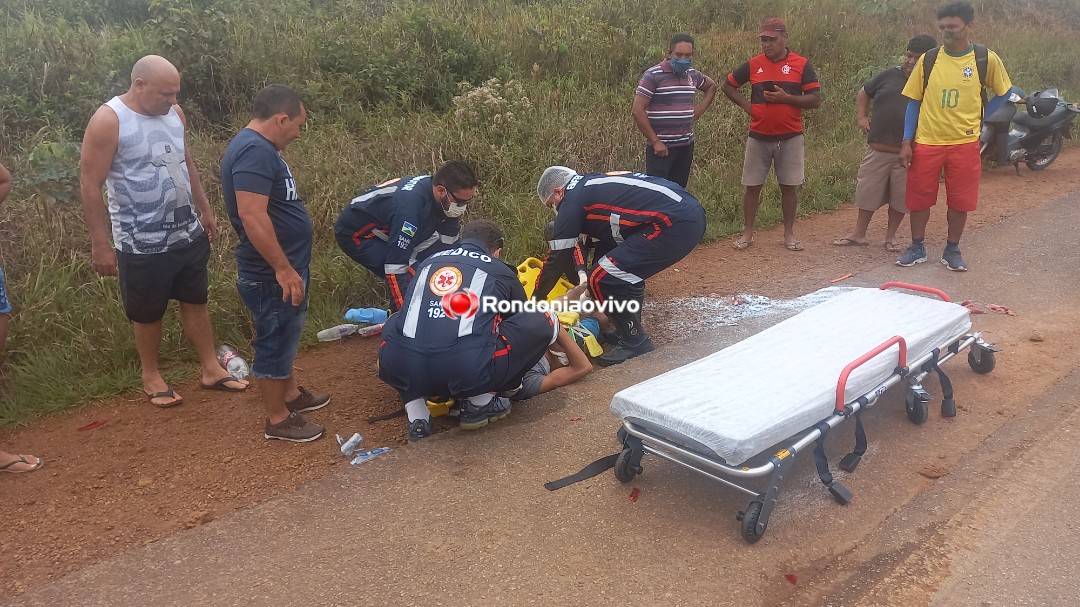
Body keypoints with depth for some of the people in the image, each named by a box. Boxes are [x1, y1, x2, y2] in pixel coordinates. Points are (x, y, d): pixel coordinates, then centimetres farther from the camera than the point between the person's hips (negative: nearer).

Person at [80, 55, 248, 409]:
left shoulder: (174, 113, 2)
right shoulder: (108, 121, -17)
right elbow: (90, 187, -16)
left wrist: (204, 209, 19)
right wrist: (100, 244, -16)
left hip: (188, 234, 6)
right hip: (142, 243, -6)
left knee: (196, 301, 15)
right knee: (148, 313, 10)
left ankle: (211, 370, 28)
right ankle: (151, 377, 30)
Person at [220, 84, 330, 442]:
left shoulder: (259, 147, 12)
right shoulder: (254, 151, -23)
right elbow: (252, 216, -31)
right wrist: (283, 269, -28)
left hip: (282, 268, 11)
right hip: (271, 276, -11)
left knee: (285, 337, 23)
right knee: (274, 343, 3)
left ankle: (291, 394, 40)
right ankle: (278, 419, 16)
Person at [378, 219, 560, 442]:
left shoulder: (428, 262, 28)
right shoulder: (501, 272, 20)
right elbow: (523, 320, 36)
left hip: (403, 370, 4)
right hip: (468, 371, -3)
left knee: (395, 324, 38)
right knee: (543, 322, 15)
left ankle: (416, 413, 19)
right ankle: (480, 403, 13)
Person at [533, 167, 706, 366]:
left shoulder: (572, 199, -1)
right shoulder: (595, 186, 25)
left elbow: (558, 257, 1)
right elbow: (601, 242, 34)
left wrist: (536, 298, 14)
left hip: (676, 224, -10)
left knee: (604, 278, -7)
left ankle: (635, 341, 5)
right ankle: (628, 329, 28)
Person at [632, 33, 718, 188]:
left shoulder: (693, 75, 9)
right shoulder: (653, 75, -10)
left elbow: (711, 87, 31)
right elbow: (637, 111, -15)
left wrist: (698, 112, 13)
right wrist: (655, 142, -15)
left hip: (686, 146, 6)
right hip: (660, 147, -6)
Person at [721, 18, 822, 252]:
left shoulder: (802, 64, -3)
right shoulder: (753, 64, 1)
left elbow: (815, 99, -5)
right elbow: (727, 86, 13)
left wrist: (786, 98, -18)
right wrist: (746, 105, 0)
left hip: (790, 138, -1)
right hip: (758, 138, 1)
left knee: (789, 186, 5)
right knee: (752, 186, 4)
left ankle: (789, 233, 16)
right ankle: (747, 233, 15)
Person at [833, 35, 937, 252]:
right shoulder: (889, 75, 6)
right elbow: (864, 93, 20)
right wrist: (861, 117, 8)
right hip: (878, 149, 2)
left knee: (900, 197, 8)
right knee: (867, 192, 8)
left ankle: (891, 236, 23)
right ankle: (859, 234, 21)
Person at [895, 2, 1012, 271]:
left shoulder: (987, 59, -3)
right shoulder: (928, 59, -1)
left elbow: (1003, 93, 12)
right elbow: (914, 101, 4)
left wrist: (978, 120, 3)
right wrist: (906, 142, -1)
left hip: (965, 143, 0)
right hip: (926, 142, 1)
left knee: (960, 201, 6)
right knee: (919, 198, 6)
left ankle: (952, 250, 22)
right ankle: (917, 247, 22)